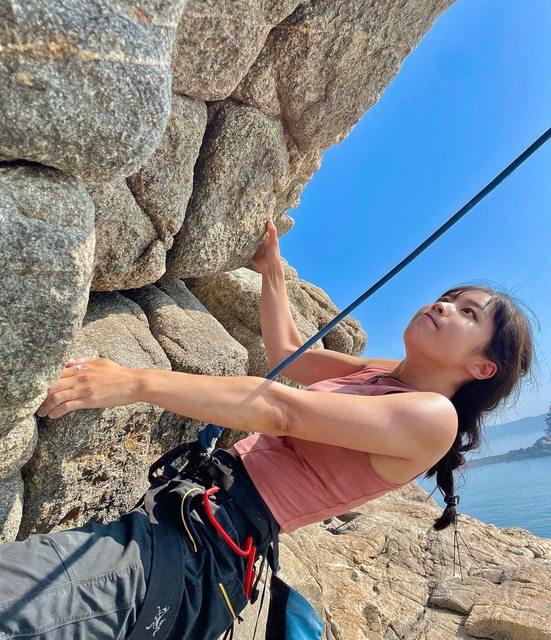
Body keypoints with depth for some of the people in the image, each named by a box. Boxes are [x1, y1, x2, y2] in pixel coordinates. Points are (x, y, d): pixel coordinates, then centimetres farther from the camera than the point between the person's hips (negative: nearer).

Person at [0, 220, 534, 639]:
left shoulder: (433, 415, -12)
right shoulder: (379, 373, 14)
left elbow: (280, 410, -21)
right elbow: (284, 351, 24)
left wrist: (138, 382, -21)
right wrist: (271, 267, 31)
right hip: (189, 495, 9)